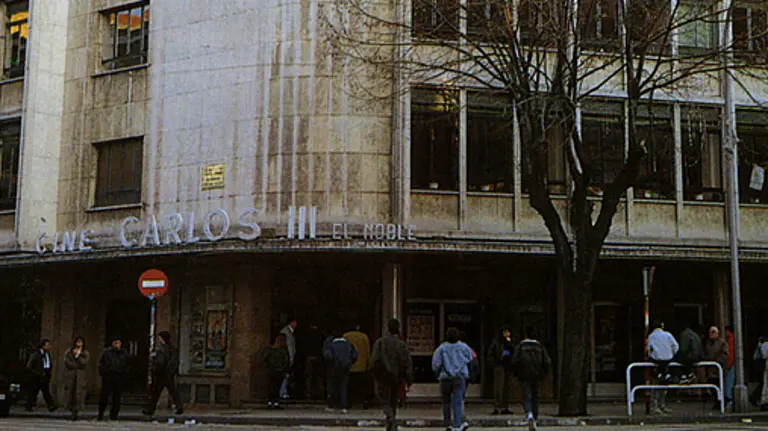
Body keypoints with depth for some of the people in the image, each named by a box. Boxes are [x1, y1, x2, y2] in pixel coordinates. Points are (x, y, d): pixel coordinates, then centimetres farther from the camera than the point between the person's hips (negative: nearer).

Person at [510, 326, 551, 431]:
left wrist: (517, 373, 5)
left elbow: (514, 361, -10)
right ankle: (534, 422, 14)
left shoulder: (521, 346, -1)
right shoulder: (540, 347, 5)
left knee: (527, 398, -2)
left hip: (526, 376, -2)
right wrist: (543, 373, 12)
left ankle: (529, 415, -30)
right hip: (537, 377, 2)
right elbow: (548, 362, -2)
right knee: (535, 398, 12)